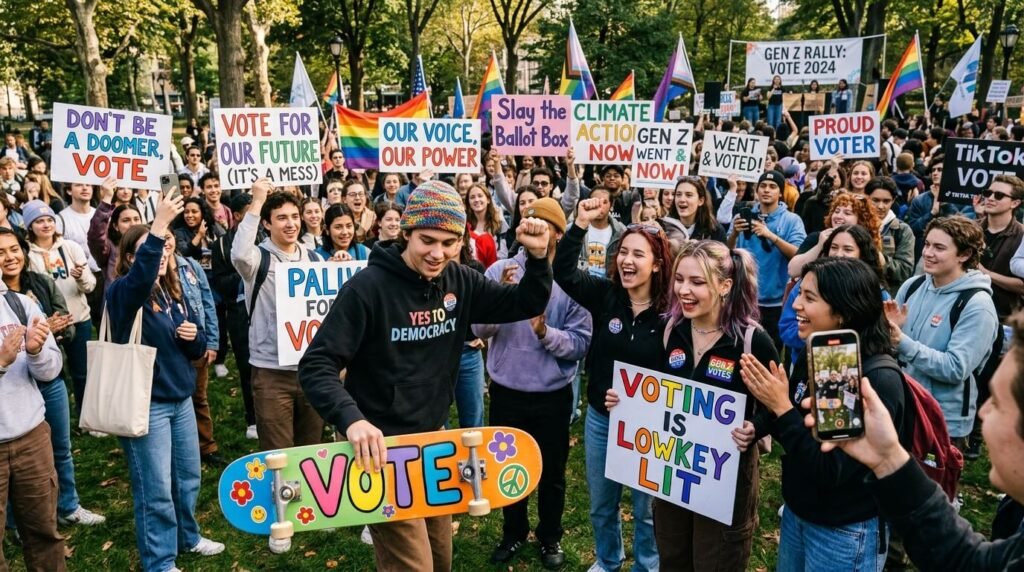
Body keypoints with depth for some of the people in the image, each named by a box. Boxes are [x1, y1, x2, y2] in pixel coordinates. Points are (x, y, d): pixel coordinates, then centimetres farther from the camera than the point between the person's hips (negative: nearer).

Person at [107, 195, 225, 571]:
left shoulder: (174, 293, 10)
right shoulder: (122, 292, -11)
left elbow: (197, 349, 16)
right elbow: (140, 276, -38)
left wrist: (193, 336, -7)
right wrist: (158, 225, -46)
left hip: (180, 398, 7)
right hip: (145, 403, -7)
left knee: (188, 476, 19)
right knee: (155, 489, 1)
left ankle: (187, 536, 40)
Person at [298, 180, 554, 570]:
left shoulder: (459, 282, -2)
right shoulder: (369, 287, -19)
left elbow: (527, 304, 4)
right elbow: (317, 365, -22)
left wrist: (538, 258, -14)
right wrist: (351, 419, -38)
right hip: (383, 445, -6)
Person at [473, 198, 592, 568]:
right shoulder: (499, 271, -7)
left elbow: (582, 342, -15)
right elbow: (478, 329, -12)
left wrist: (545, 332, -30)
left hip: (553, 395, -1)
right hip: (506, 391, 2)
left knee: (551, 471, 18)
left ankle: (550, 537, 42)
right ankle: (514, 532, 44)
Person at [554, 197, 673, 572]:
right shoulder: (604, 295, -7)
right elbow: (563, 271, -20)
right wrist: (581, 223, -29)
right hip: (600, 417, 3)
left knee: (646, 507, 16)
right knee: (601, 504, 21)